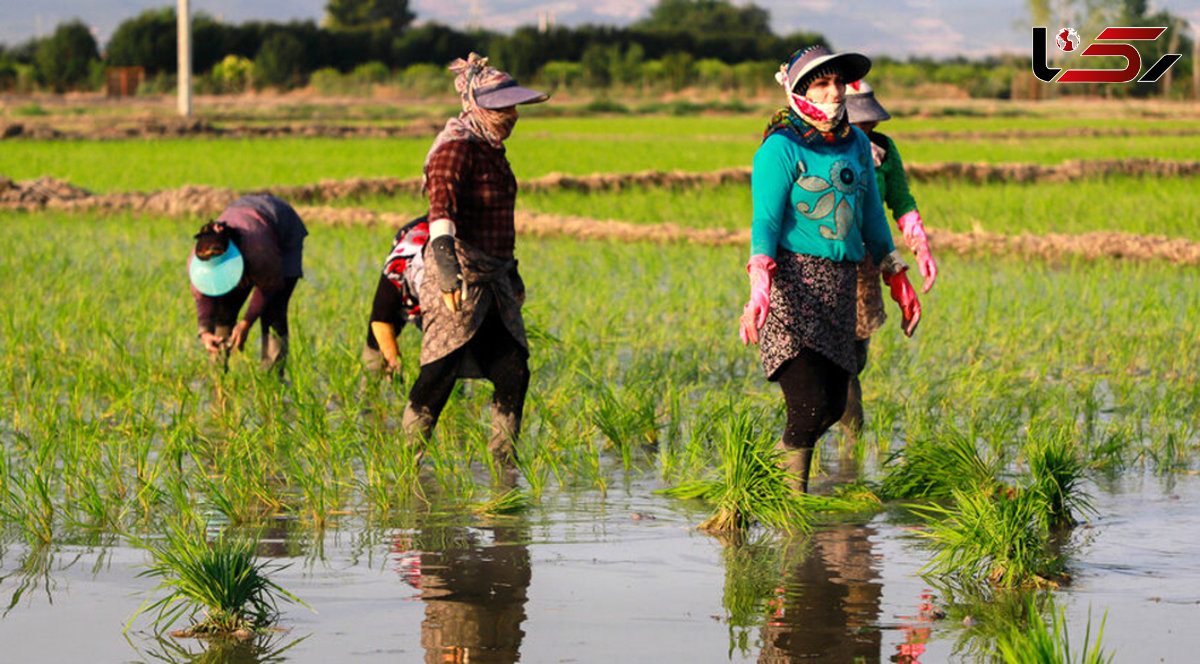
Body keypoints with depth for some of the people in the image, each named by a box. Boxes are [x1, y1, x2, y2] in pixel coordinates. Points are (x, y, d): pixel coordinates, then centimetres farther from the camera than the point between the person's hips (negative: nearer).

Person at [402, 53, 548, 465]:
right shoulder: (457, 148, -13)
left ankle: (504, 457, 14)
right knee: (441, 372, -8)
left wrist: (511, 272, 34)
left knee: (513, 370, 4)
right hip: (460, 276, -9)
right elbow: (441, 208, -26)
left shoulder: (491, 149, 17)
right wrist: (447, 268, -39)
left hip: (493, 276, 9)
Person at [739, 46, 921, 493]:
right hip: (792, 280, -7)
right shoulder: (782, 147, -8)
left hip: (840, 284, 7)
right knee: (810, 404, -17)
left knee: (832, 405, 9)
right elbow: (765, 221, -16)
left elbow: (871, 216, 22)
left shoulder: (856, 144, 13)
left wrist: (898, 280, 24)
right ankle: (793, 495, 1)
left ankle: (784, 461, 31)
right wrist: (759, 288, -30)